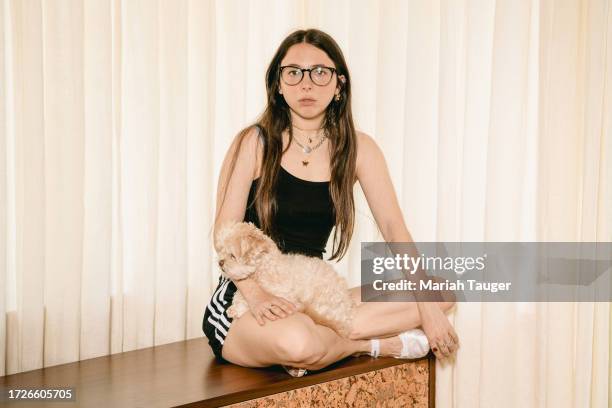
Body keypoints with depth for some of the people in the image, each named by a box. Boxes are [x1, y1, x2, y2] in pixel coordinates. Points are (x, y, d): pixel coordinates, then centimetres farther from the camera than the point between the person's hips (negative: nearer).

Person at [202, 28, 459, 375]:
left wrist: (428, 305, -15)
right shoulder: (255, 143, -5)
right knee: (296, 341, -40)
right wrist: (257, 295, -29)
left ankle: (326, 336, -19)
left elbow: (394, 228, -3)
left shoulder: (357, 149, 3)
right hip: (243, 304, -4)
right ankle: (373, 343, -9)